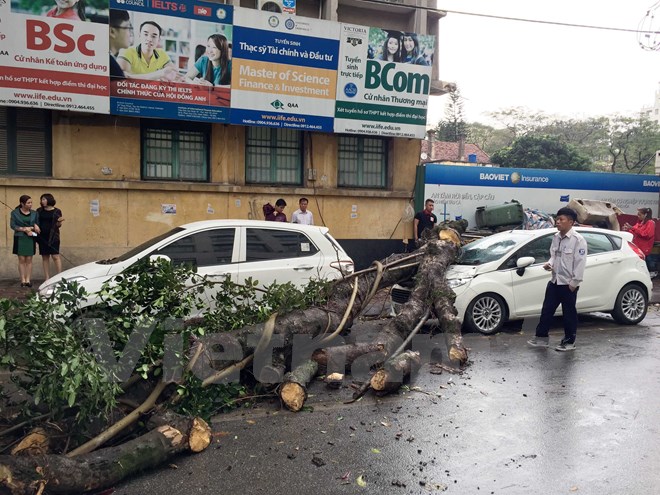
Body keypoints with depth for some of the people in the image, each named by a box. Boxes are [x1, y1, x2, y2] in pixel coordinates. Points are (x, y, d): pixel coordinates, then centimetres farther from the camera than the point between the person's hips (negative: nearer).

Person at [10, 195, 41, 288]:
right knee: (22, 260, -1)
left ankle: (28, 280, 2)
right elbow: (12, 225, -4)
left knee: (29, 260, 0)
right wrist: (24, 229, -15)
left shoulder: (34, 213, 7)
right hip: (19, 238, -2)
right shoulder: (15, 213, 0)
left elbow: (37, 224, 12)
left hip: (30, 239, 2)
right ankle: (23, 280, 2)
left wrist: (36, 226, -12)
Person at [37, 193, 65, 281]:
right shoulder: (39, 211, 10)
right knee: (45, 257, 6)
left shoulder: (57, 211, 1)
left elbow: (58, 225, 2)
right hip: (42, 236, 3)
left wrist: (59, 222, -18)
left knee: (55, 256, -8)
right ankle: (47, 278, 10)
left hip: (53, 236, -3)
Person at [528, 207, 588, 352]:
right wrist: (550, 264, -4)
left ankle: (569, 342, 20)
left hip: (568, 284, -7)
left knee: (569, 313, 6)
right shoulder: (556, 237, 7)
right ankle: (542, 337, 23)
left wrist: (574, 282, -16)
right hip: (554, 281, 7)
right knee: (546, 310, 12)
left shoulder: (578, 240, -15)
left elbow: (580, 263, -16)